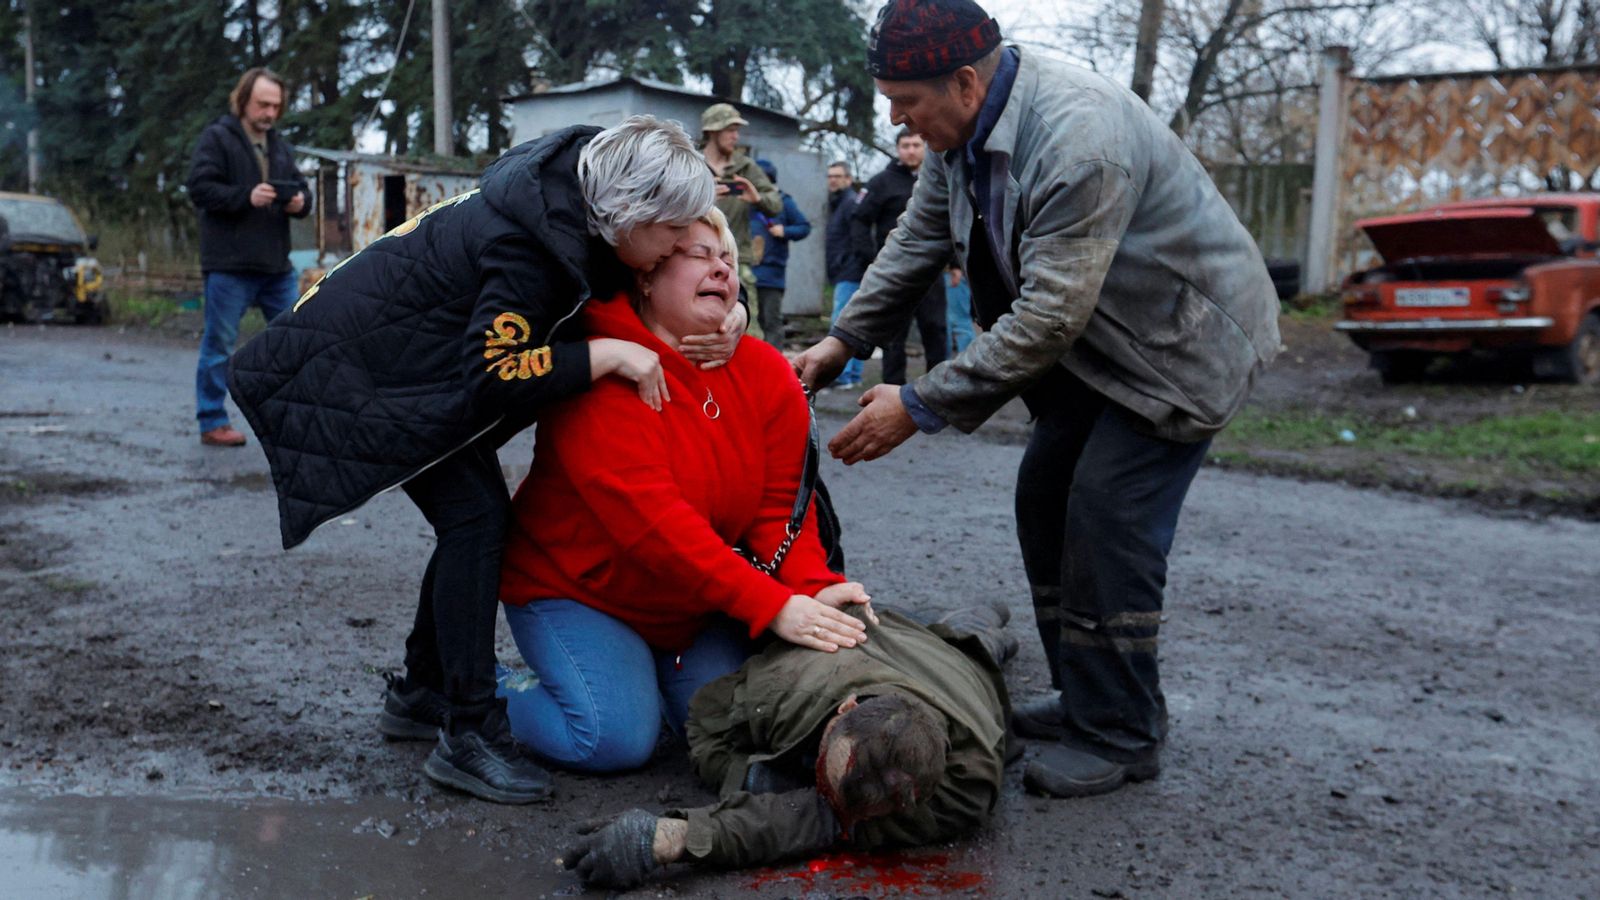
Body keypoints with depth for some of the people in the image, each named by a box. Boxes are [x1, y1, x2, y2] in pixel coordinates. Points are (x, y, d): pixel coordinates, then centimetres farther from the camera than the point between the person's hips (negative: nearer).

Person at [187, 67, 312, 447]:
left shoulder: (278, 144, 18)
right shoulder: (216, 138, -3)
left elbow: (302, 187, 19)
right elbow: (200, 188, -11)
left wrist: (300, 201, -4)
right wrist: (247, 197, -22)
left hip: (277, 265, 6)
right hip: (229, 265, -6)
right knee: (220, 344, 0)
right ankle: (212, 422, 8)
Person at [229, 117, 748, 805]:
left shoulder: (573, 199, -6)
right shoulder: (529, 246, -33)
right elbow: (491, 379, -33)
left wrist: (727, 313, -11)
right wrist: (606, 355, -31)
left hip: (418, 357, 10)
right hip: (357, 369, -10)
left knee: (476, 517, 8)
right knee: (474, 518, -17)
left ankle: (419, 694, 22)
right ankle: (467, 735, -11)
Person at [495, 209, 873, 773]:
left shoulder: (767, 374, -6)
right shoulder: (603, 369, -25)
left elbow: (778, 506, -9)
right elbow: (649, 516, -35)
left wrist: (813, 587, -30)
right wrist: (771, 605, -39)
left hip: (694, 603, 6)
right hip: (575, 590, -6)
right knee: (619, 740, -17)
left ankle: (652, 670, 25)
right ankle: (496, 696, 12)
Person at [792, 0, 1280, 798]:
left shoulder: (1078, 139, -34)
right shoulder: (962, 130, -4)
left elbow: (1047, 318, -34)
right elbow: (917, 242, 5)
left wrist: (920, 407, -31)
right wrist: (843, 340, -5)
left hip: (1183, 337, -9)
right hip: (1098, 339, 9)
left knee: (1106, 524, -14)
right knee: (1044, 501, 9)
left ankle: (1120, 738, 1)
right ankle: (1082, 696, 23)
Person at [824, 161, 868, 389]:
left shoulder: (851, 202, -10)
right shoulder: (836, 202, 21)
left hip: (849, 274, -11)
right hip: (846, 274, 11)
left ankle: (842, 375, -15)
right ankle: (854, 374, 16)